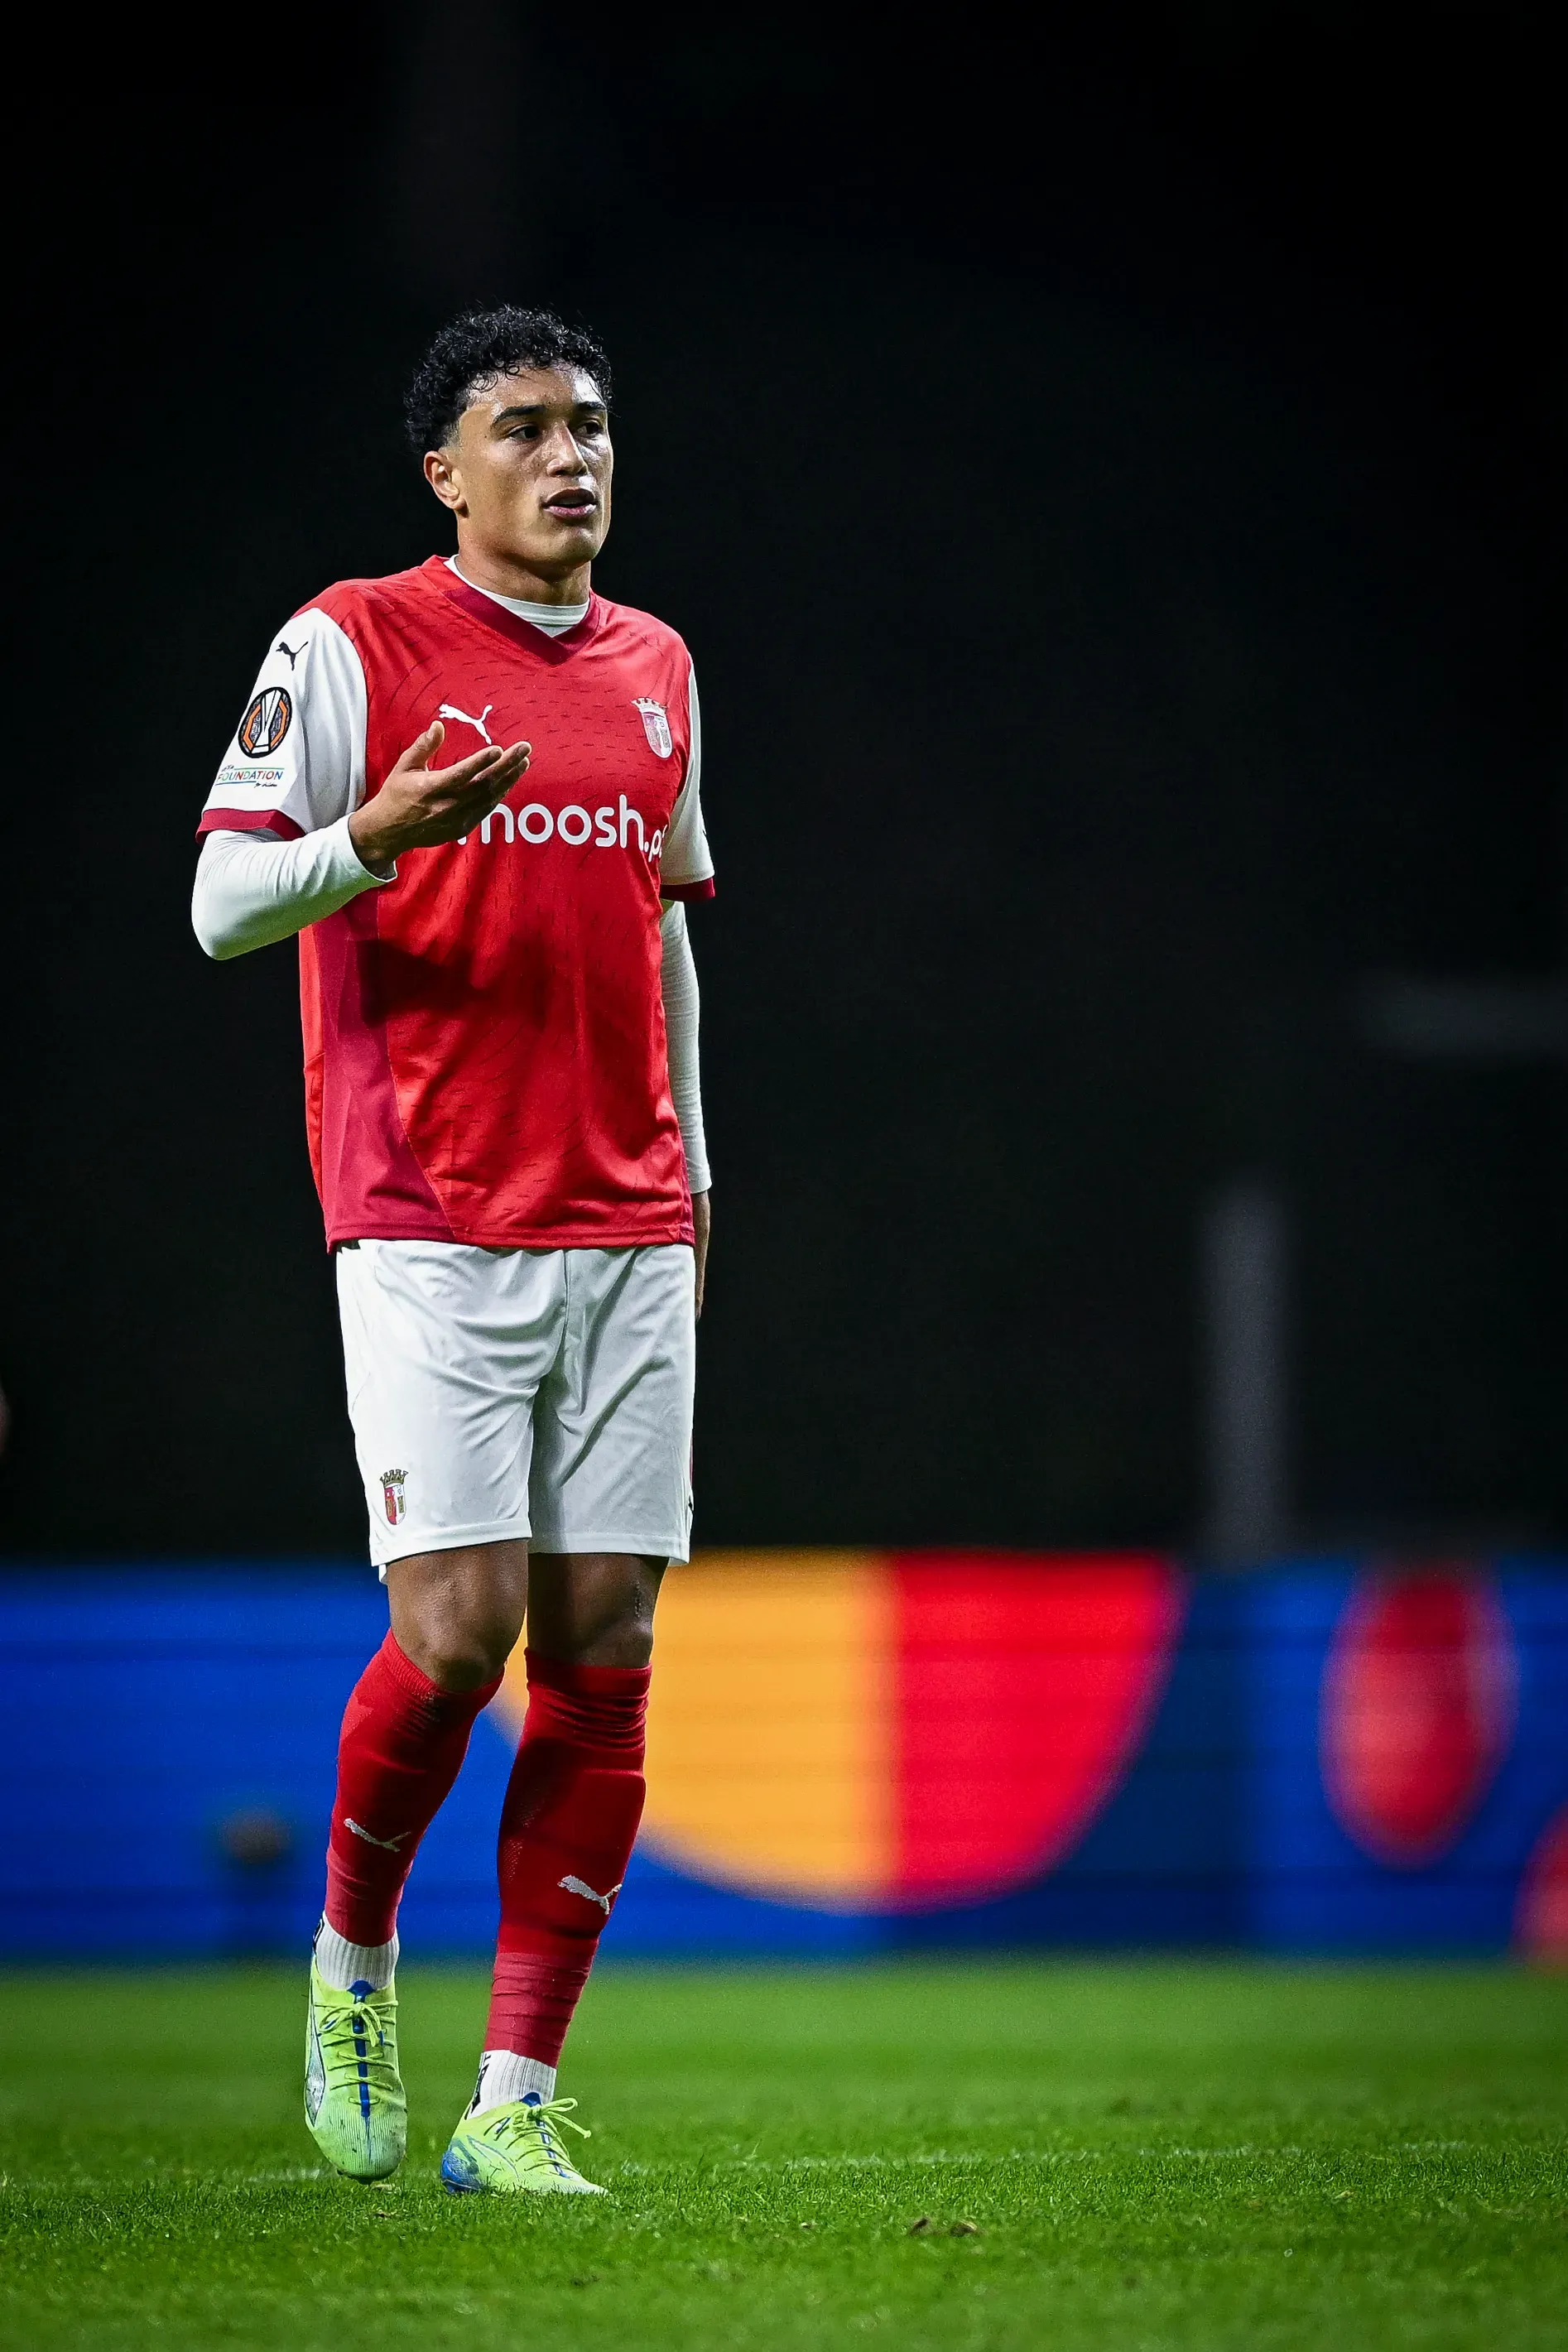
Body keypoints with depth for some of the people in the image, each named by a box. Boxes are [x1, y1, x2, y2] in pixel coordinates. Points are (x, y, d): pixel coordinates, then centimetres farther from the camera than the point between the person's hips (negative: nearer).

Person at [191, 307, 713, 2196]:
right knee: (457, 1626, -14)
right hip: (427, 1225, -5)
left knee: (603, 1645, -1)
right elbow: (220, 906, -4)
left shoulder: (655, 669, 16)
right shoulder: (351, 646, -1)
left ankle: (515, 2101, 3)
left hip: (627, 1228, 5)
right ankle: (352, 1958, 15)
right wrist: (371, 839, -23)